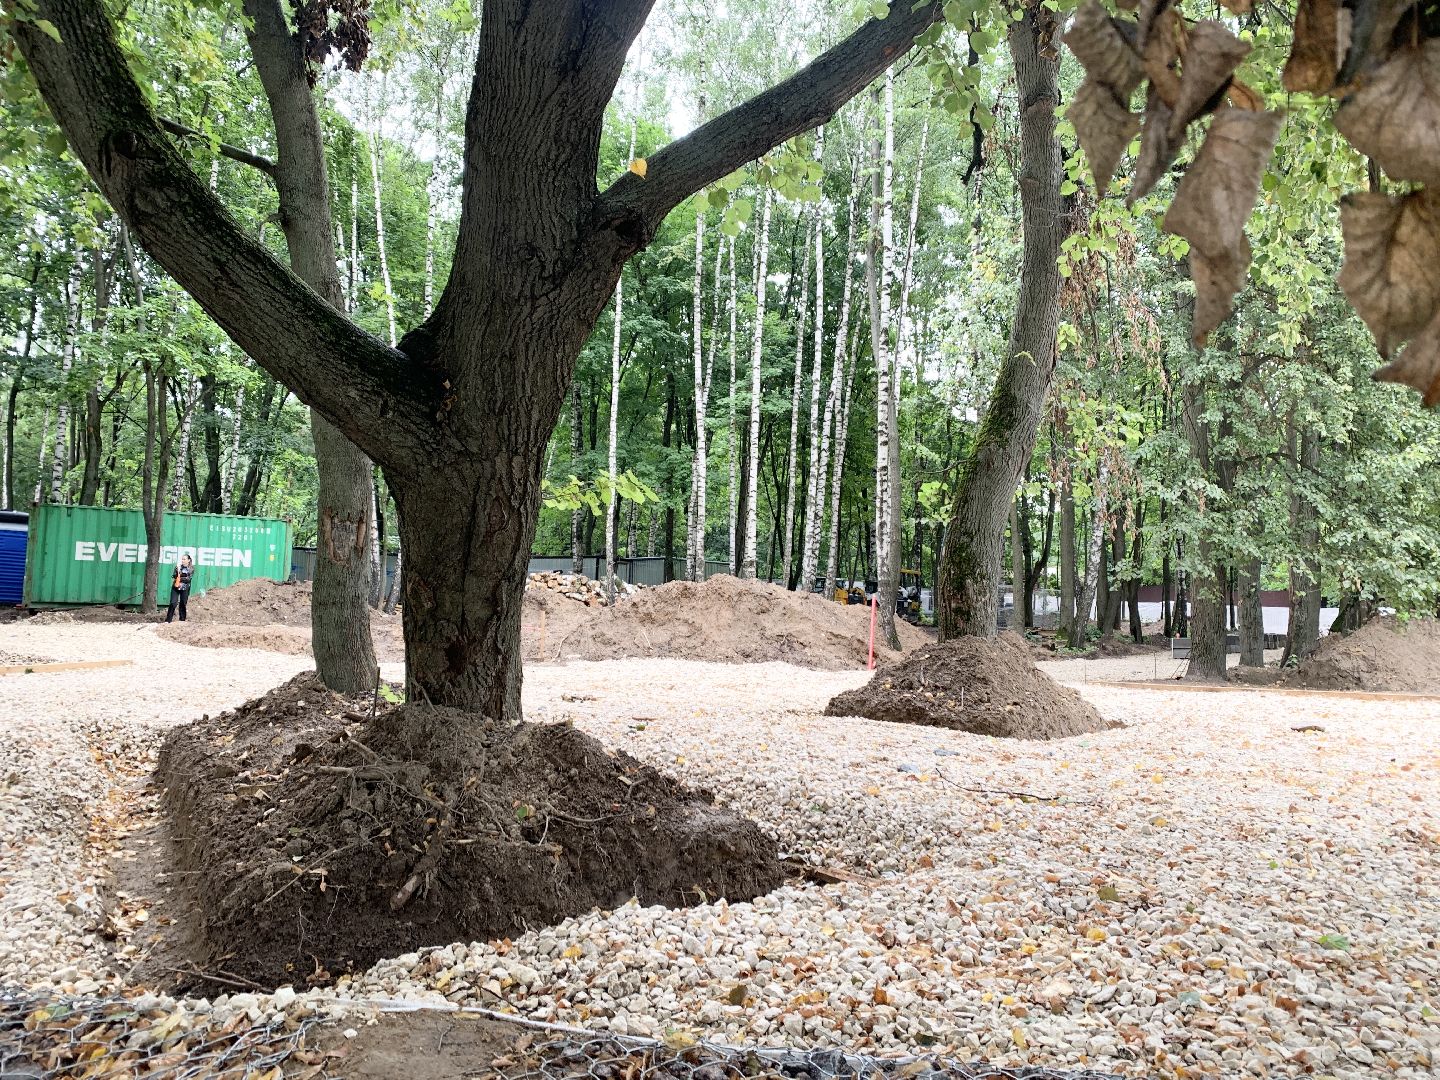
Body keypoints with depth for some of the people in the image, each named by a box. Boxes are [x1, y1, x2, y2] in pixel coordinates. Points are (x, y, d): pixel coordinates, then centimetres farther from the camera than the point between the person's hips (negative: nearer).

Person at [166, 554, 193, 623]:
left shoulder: (191, 569, 2)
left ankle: (182, 620, 15)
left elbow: (188, 578, -7)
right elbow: (174, 577, -2)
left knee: (183, 605, 5)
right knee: (173, 603, -7)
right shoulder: (178, 567, 5)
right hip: (175, 588, 1)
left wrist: (180, 579, -13)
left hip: (185, 589, -1)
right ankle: (168, 620, -4)